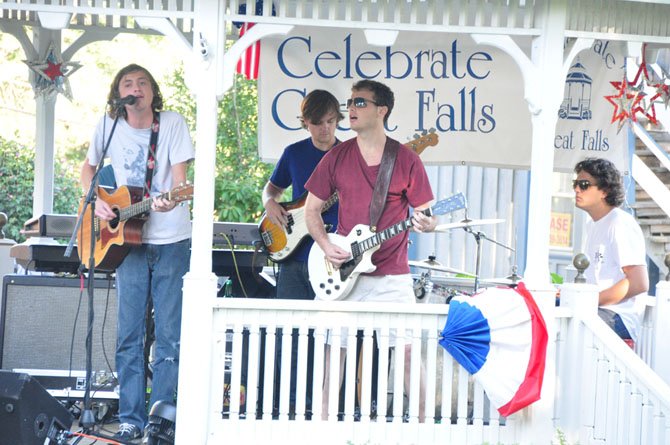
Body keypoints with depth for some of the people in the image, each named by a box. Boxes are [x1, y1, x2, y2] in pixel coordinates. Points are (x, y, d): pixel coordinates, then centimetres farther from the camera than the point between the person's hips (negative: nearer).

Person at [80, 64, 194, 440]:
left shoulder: (173, 123, -5)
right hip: (128, 240, 3)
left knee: (170, 336, -1)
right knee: (129, 335, 4)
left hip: (172, 242, -2)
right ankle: (131, 420, 12)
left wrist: (171, 200, -32)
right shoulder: (109, 125, 3)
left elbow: (180, 178, -11)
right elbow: (89, 169, 17)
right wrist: (96, 200, -2)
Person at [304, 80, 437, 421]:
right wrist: (326, 246, -6)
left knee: (407, 350, -5)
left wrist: (426, 223, -21)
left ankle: (422, 420, 6)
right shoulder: (337, 157, 6)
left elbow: (426, 214, 3)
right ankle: (325, 417, 15)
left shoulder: (407, 160, 0)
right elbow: (311, 209, 10)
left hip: (392, 275, -2)